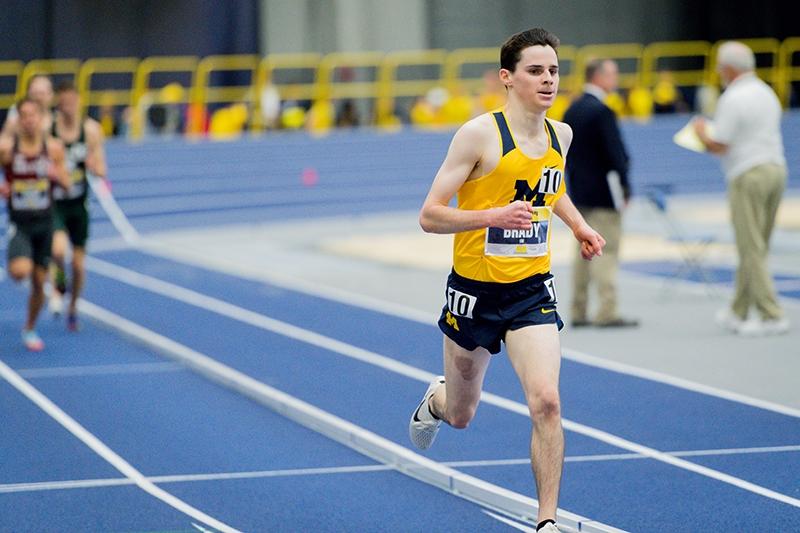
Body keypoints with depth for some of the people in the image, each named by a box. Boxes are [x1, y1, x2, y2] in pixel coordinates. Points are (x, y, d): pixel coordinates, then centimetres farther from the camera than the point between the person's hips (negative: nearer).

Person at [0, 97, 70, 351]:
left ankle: (30, 329, 29)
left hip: (44, 222, 3)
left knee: (39, 282, 8)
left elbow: (66, 183, 5)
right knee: (20, 271, -28)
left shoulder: (54, 148, -3)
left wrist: (57, 175, -17)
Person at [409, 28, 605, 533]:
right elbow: (430, 216, -16)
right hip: (475, 288, -3)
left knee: (546, 402, -17)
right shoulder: (480, 134, -16)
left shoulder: (561, 134, 2)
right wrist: (493, 215, -31)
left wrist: (579, 225, 10)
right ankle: (437, 400, 54)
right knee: (461, 416, 16)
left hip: (533, 288, 3)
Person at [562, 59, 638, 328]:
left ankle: (579, 311, 14)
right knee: (607, 250, -6)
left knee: (583, 251, 12)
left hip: (579, 192, 8)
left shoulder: (572, 110, 10)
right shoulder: (601, 111, -16)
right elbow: (615, 153, -17)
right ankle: (607, 312, -7)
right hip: (603, 193, -8)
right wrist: (625, 188, -10)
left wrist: (574, 182, 17)